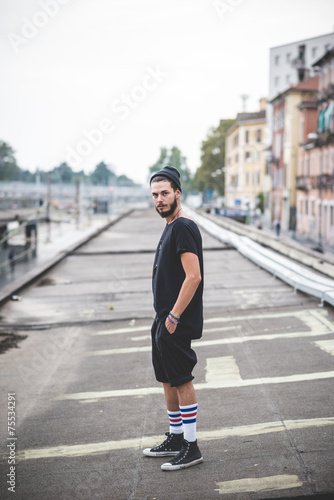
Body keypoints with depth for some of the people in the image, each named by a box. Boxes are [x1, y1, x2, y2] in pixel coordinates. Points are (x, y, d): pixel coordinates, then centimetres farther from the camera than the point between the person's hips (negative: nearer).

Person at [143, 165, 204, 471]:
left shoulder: (183, 228, -17)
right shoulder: (171, 227, 16)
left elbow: (194, 276, -24)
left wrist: (173, 316, -21)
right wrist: (164, 318, 20)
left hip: (177, 323, -10)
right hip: (164, 320, 10)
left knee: (182, 381, -3)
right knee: (168, 380, 16)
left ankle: (191, 448, 6)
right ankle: (175, 439, 29)